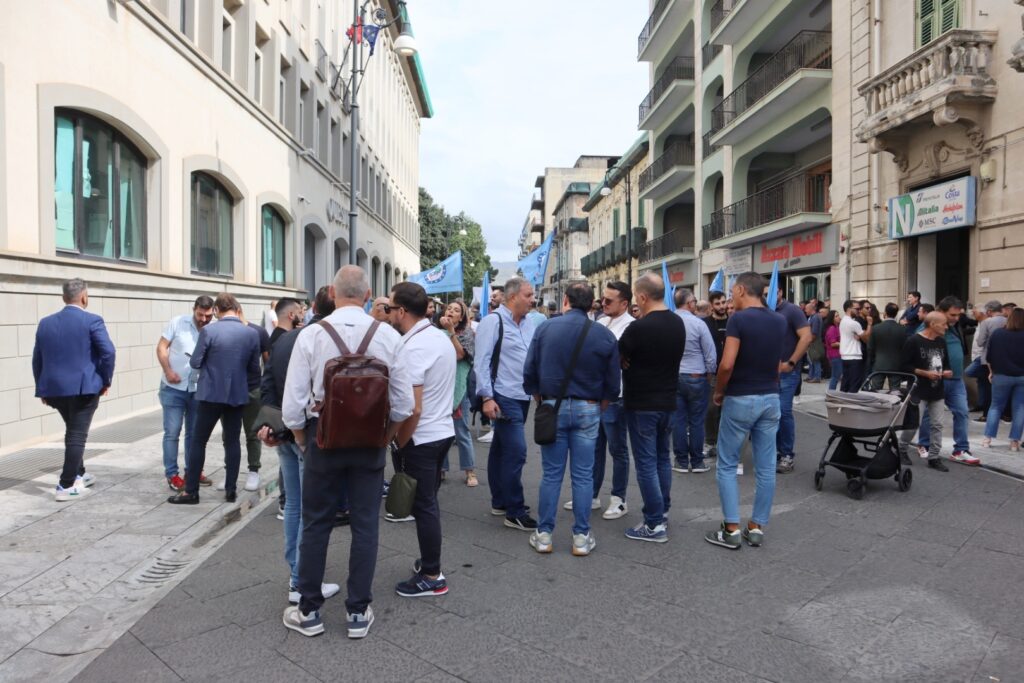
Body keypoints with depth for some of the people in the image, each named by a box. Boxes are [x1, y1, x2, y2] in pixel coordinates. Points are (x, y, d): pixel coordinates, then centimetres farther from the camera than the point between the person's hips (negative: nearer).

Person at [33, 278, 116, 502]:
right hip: (84, 387, -6)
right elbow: (108, 352, -17)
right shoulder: (92, 321, -8)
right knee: (77, 435, 0)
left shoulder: (46, 323, 9)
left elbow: (37, 359, 11)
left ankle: (79, 474, 34)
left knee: (72, 432, 23)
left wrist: (42, 387, 19)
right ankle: (66, 486, -1)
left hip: (55, 388, 6)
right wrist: (106, 380, -3)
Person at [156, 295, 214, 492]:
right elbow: (161, 347, -4)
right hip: (174, 388, -2)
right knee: (172, 432, -1)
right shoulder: (178, 322, -7)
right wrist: (168, 371, -13)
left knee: (194, 432, 13)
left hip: (198, 389, 3)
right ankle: (172, 474, 7)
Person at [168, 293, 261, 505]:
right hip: (238, 395, 3)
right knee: (232, 442, 10)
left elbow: (195, 363, -6)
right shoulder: (252, 333, -2)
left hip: (211, 394, -3)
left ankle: (191, 491, 11)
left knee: (198, 441, 7)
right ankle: (230, 491, 14)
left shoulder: (208, 331, -12)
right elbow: (254, 367, 4)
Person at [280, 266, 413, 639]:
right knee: (365, 525, 10)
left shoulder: (311, 335, -10)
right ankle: (358, 613, 20)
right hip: (370, 441, 1)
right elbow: (404, 402, -5)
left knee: (316, 524, 13)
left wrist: (302, 440, 8)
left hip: (323, 437, 0)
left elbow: (293, 402, -8)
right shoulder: (388, 336, -7)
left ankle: (309, 612, 25)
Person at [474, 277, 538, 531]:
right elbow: (481, 362, -13)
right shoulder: (493, 322, -10)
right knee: (516, 451, -9)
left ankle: (499, 502, 27)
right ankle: (514, 512, 1)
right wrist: (487, 398, -17)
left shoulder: (528, 324, 10)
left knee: (501, 450, 17)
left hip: (523, 397, 7)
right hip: (504, 397, -7)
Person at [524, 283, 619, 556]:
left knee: (551, 474, 7)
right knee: (583, 476, 6)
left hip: (553, 407, 0)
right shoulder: (605, 335, -3)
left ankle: (543, 534, 14)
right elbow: (613, 382, 0)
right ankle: (581, 537, 13)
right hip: (588, 410, 0)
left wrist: (541, 401, 13)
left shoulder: (545, 329, -4)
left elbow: (529, 373, -1)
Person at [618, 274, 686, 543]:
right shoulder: (678, 323, 2)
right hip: (668, 401, 7)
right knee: (663, 457, 18)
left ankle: (655, 524, 4)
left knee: (646, 462, 0)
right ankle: (663, 512, 29)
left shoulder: (638, 328, -22)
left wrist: (630, 360, 12)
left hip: (642, 404, -7)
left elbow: (617, 358, -9)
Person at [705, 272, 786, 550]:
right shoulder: (781, 321, 6)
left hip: (740, 399, -6)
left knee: (727, 465, 5)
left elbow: (727, 364, -21)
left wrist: (718, 392, -8)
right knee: (766, 467, 9)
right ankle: (757, 527, 17)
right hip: (771, 398, 6)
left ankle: (732, 529, 5)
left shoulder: (739, 319, -15)